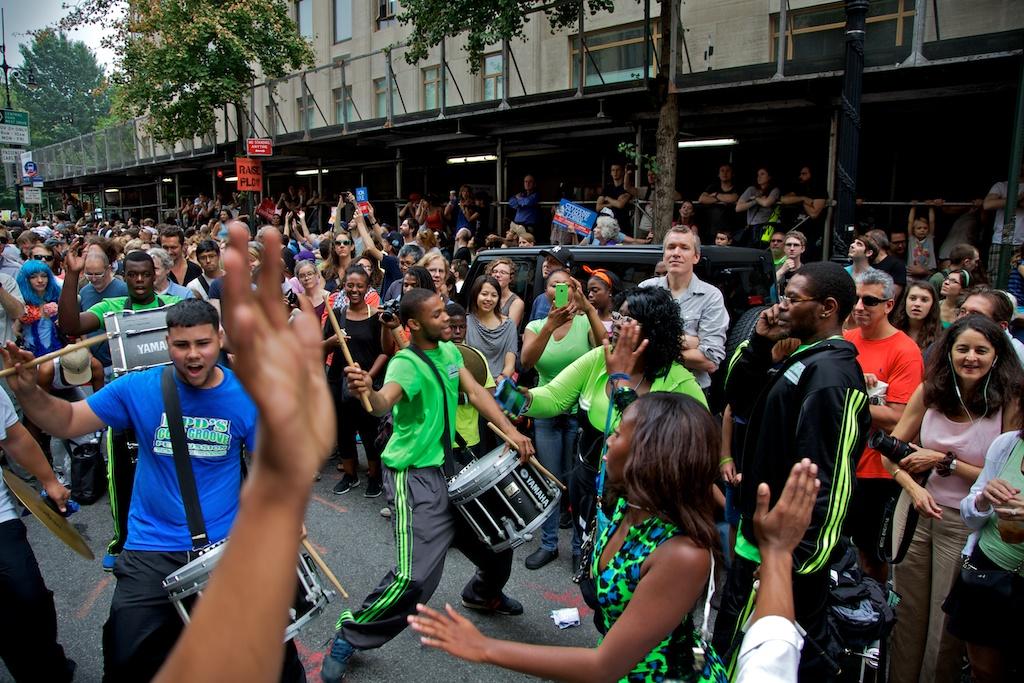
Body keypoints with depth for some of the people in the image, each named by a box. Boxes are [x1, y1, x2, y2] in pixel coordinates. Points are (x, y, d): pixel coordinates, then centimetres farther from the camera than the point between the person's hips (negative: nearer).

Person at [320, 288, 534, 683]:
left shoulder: (449, 350, 5)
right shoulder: (406, 364, -20)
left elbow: (475, 392, 3)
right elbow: (385, 402, -39)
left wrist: (510, 431, -9)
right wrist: (368, 393, -62)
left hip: (448, 468, 8)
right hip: (414, 477, -8)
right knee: (414, 575, -16)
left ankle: (483, 594, 48)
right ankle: (349, 637, 6)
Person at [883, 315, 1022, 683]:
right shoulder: (929, 392, -3)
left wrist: (946, 462, -15)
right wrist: (914, 487, -16)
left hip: (967, 525, -3)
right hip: (917, 514, 3)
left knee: (947, 622, 11)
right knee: (905, 615, 15)